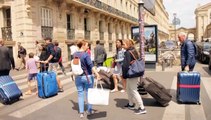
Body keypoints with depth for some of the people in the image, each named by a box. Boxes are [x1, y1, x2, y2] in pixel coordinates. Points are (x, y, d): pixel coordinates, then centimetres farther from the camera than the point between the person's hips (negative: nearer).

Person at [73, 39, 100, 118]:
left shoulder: (75, 54, 2)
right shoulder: (86, 54, -16)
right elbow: (91, 65, -25)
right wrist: (97, 74, -29)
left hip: (78, 77, 5)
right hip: (87, 76, -4)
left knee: (80, 94, 10)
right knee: (89, 93, 11)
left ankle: (81, 112, 14)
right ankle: (89, 110, 23)